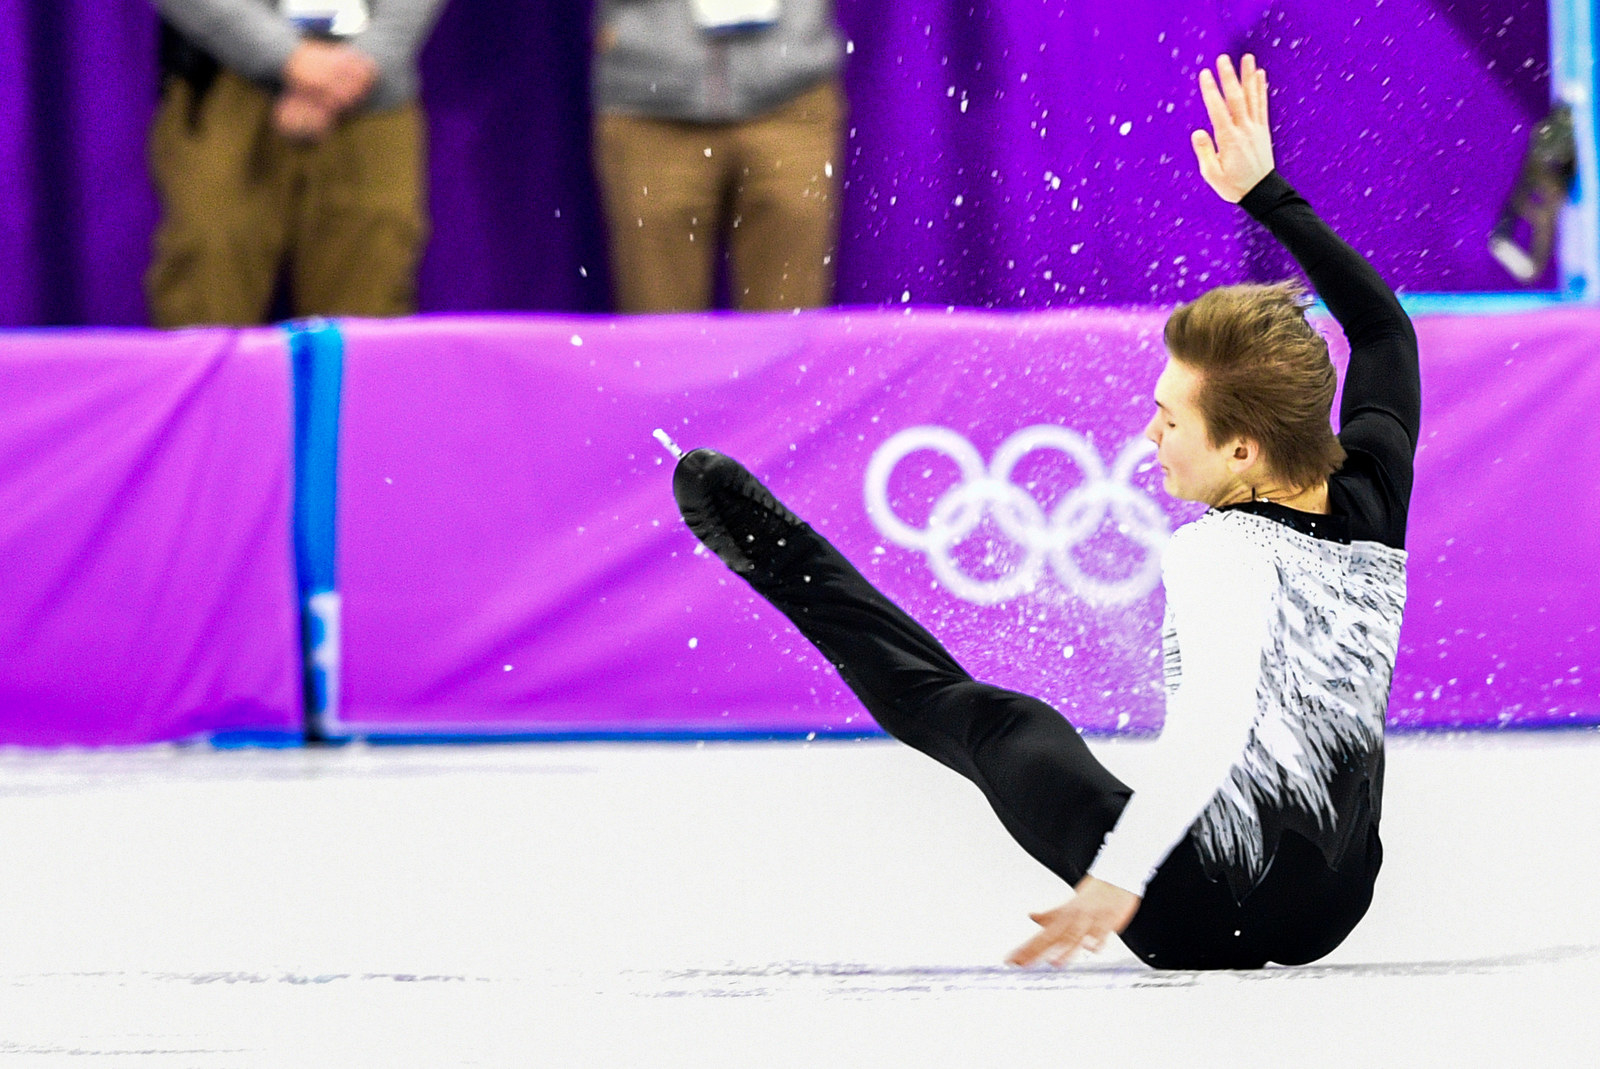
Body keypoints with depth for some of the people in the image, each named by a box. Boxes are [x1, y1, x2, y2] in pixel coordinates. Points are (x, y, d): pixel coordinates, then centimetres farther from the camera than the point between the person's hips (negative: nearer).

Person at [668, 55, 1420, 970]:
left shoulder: (1224, 554, -22)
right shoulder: (1373, 499, -1)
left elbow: (1216, 716, -40)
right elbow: (1383, 324, 16)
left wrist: (1120, 876, -42)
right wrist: (1265, 192, 21)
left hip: (1203, 916, -5)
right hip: (1336, 909, 5)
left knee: (996, 725, 18)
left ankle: (775, 550, 36)